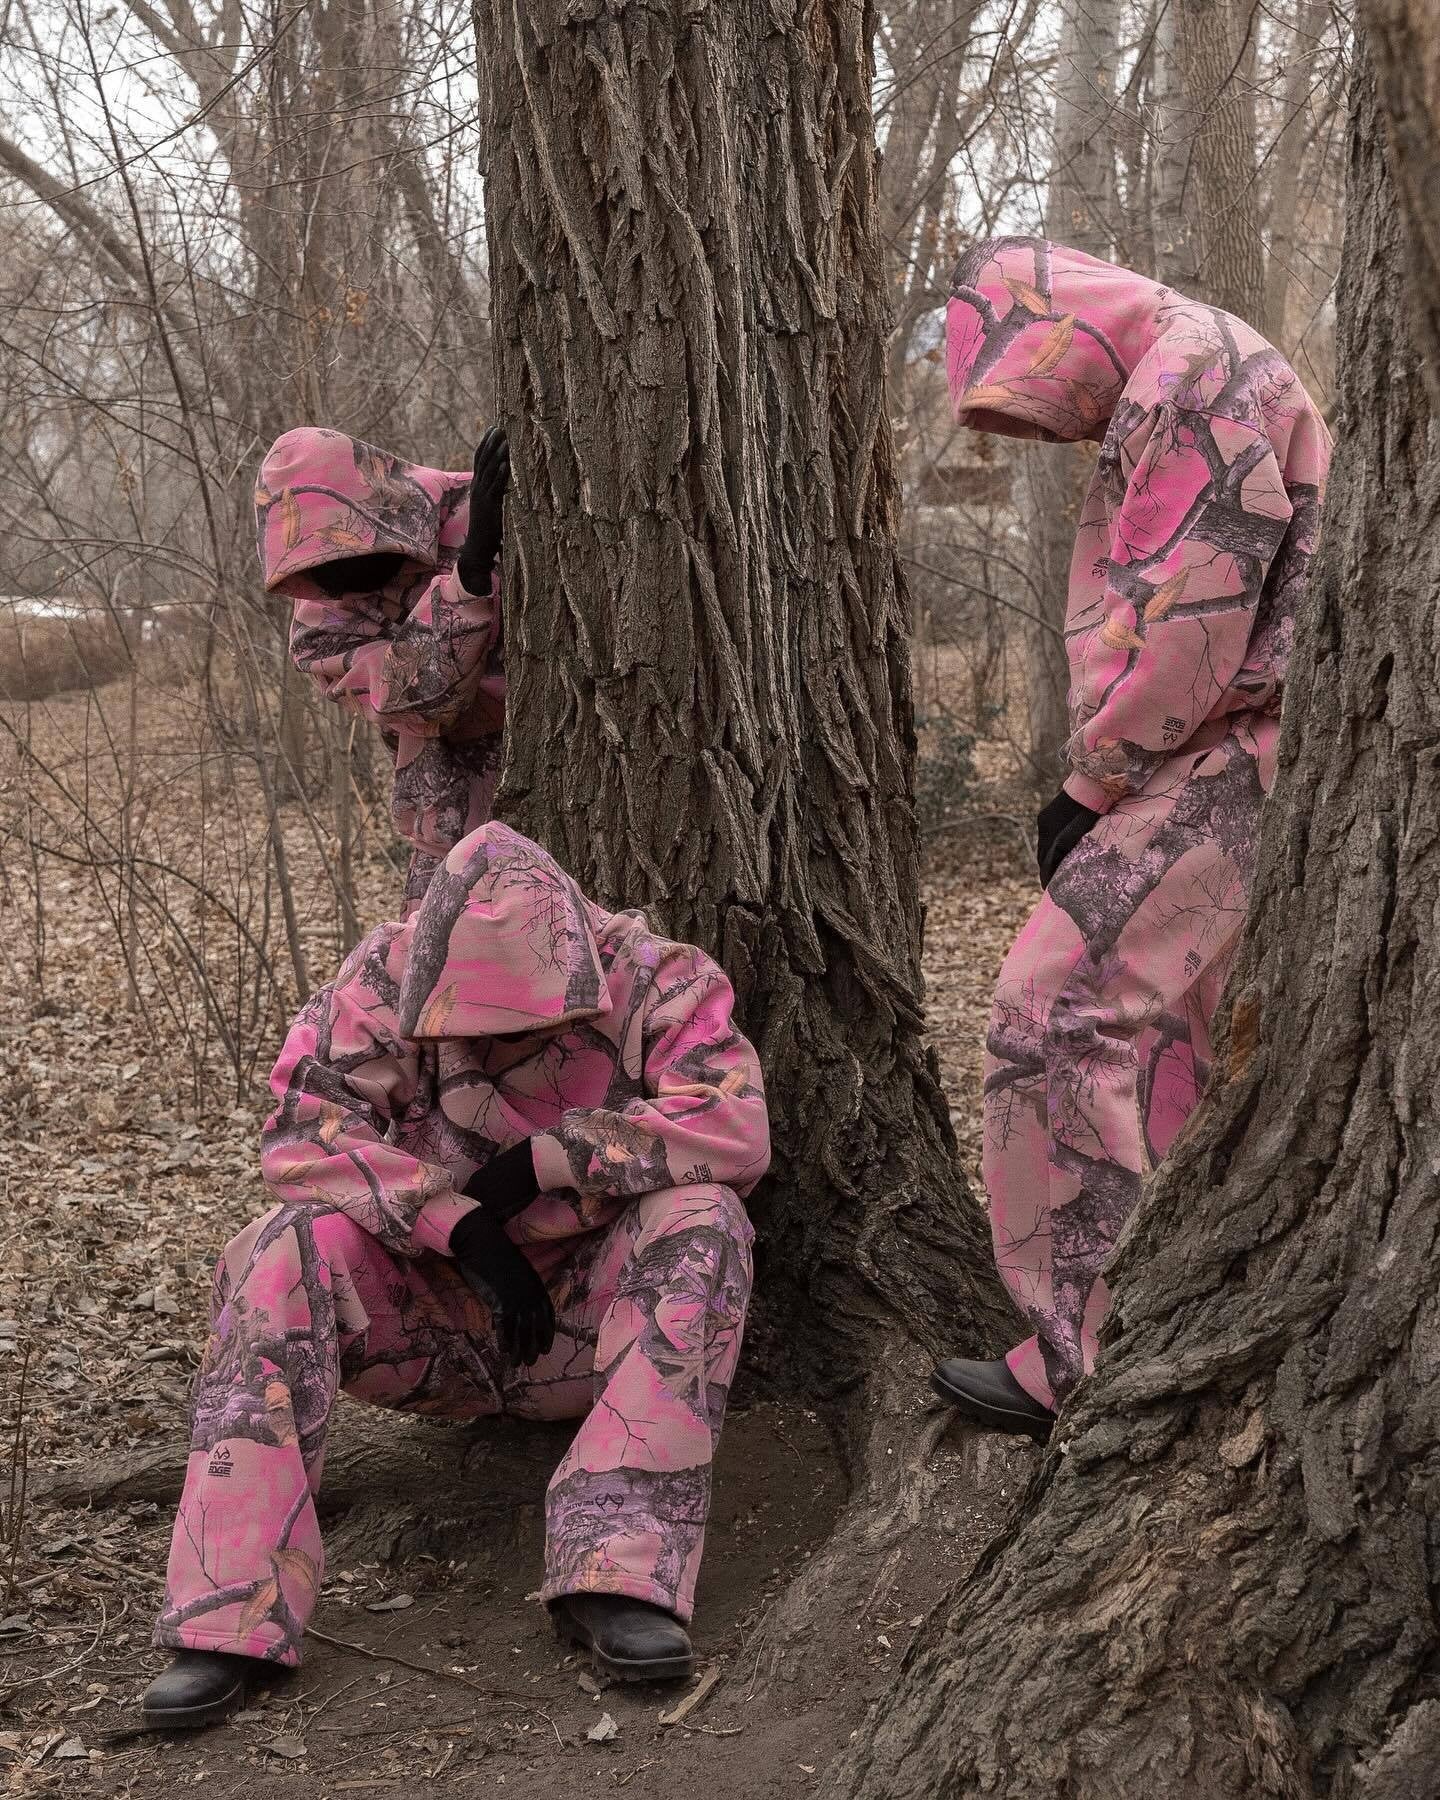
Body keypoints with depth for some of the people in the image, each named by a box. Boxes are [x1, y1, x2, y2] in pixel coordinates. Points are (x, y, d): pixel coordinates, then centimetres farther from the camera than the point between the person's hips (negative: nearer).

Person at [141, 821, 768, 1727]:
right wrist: (461, 1225, -29)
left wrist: (547, 1156, -27)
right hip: (427, 1322, 1)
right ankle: (230, 1611, -30)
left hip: (589, 1323, -1)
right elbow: (304, 1130, -21)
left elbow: (737, 1127, -27)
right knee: (292, 1250, -27)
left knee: (700, 1223, -29)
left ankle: (622, 1572, -34)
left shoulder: (653, 979, -13)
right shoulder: (389, 976, -11)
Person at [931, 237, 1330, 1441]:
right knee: (1149, 1033, 13)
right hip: (1218, 765, 11)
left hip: (1225, 764, -11)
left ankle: (1085, 1362, -12)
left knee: (1061, 1017, -14)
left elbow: (1184, 617, -20)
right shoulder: (1165, 404, 22)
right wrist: (1102, 782, 11)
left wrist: (1090, 786, -13)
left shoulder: (1192, 370, -12)